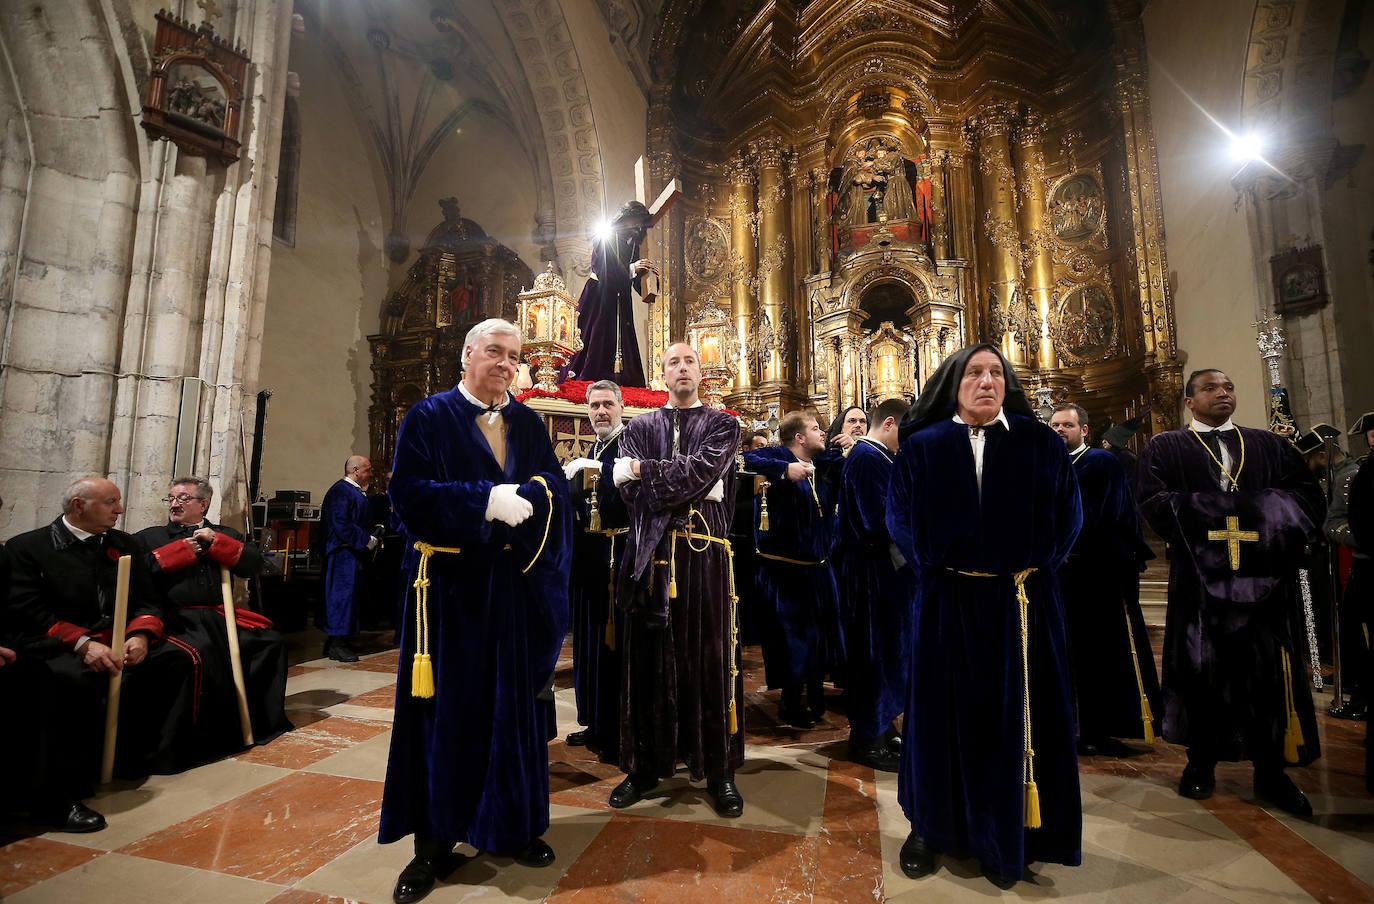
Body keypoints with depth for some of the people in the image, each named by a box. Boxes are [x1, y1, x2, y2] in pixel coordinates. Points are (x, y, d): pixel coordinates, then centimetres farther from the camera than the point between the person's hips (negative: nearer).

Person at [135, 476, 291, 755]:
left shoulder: (224, 534, 21)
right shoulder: (149, 537, 17)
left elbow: (254, 564, 4)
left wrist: (214, 542, -2)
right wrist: (181, 550, -3)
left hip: (220, 616, 3)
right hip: (177, 618, -3)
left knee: (269, 640, -17)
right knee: (201, 650, -33)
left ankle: (262, 720, -2)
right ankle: (209, 734, -16)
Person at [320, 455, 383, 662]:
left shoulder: (356, 492, 17)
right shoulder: (340, 491, -14)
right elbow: (341, 525, -22)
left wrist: (375, 528, 6)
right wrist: (368, 540, -19)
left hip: (355, 552, 10)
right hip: (344, 553, -10)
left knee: (352, 594, 12)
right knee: (343, 594, -6)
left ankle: (337, 642, 21)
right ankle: (336, 645, 2)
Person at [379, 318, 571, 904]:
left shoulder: (528, 423, 11)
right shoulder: (429, 417, 0)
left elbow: (554, 484, 2)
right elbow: (410, 493, -12)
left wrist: (522, 496, -19)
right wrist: (487, 502, -20)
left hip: (518, 588, 4)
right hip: (452, 587, -3)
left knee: (516, 707, 12)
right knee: (444, 711, 6)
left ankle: (515, 827, 29)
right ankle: (434, 842, 23)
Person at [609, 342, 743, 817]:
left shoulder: (723, 425, 9)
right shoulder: (639, 427, 13)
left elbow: (701, 469, -11)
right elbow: (633, 492, -2)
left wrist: (642, 470, -7)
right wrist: (690, 490, -12)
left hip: (705, 553, -1)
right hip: (652, 554, 2)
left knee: (710, 661, 5)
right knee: (647, 661, 8)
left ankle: (719, 770, 20)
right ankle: (645, 765, 24)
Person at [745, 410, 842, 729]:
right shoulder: (780, 457, -14)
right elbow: (746, 459, -29)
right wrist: (785, 469, -36)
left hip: (818, 567, 8)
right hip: (786, 568, -8)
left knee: (821, 630, 19)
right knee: (794, 633, 4)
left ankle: (815, 695, 40)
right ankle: (791, 703, 25)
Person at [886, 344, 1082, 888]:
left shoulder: (1040, 444, 5)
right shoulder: (922, 446, 2)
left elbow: (1068, 513, 4)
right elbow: (900, 516, 1)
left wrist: (1037, 562, -5)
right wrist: (930, 560, -8)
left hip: (1023, 600, 1)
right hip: (946, 602, -1)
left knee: (1017, 715, 9)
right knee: (944, 712, 8)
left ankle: (1007, 836, 27)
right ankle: (930, 826, 26)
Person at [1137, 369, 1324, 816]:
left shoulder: (1271, 445, 15)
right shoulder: (1164, 448, 4)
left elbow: (1309, 495, 4)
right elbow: (1154, 502, -10)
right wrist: (1250, 506, -13)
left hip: (1264, 576, 3)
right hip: (1198, 575, -3)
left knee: (1270, 670, 5)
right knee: (1201, 670, 5)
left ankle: (1270, 772, 17)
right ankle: (1201, 762, 18)